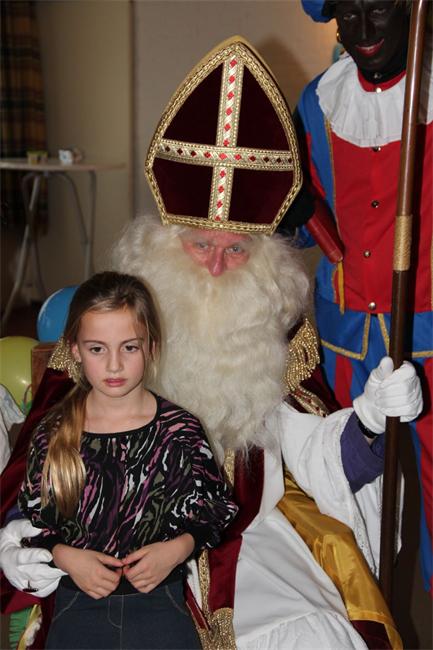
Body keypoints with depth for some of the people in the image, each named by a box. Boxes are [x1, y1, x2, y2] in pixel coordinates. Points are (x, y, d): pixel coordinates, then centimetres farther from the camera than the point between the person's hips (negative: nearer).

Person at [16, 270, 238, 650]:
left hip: (159, 594, 0)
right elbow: (32, 519, 7)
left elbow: (211, 510, 5)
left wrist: (177, 548, -11)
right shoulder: (53, 434, -1)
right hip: (78, 598, 1)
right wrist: (65, 557, -9)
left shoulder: (180, 430, -3)